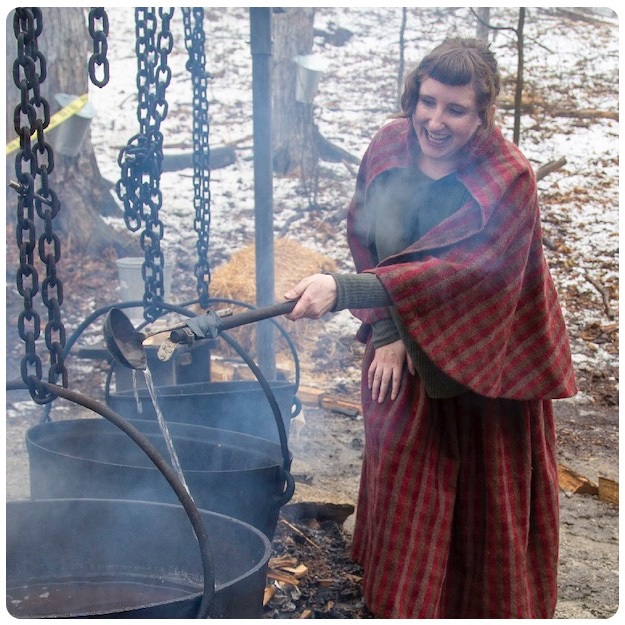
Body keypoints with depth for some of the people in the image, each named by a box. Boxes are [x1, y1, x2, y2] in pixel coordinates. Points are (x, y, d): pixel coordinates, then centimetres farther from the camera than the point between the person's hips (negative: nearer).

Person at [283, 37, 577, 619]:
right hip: (405, 352, 5)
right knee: (401, 478, 17)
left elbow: (454, 272, -38)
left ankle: (493, 608, 30)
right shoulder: (388, 147, -10)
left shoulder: (508, 181, -27)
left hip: (486, 358, -4)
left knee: (486, 497, 7)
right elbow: (365, 239, -4)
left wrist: (343, 290, -48)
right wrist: (383, 332, -16)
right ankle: (400, 602, 41)